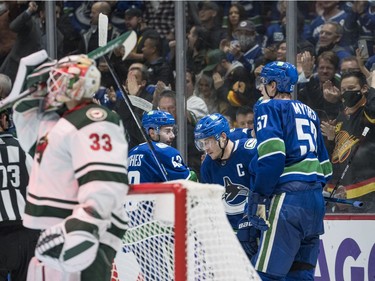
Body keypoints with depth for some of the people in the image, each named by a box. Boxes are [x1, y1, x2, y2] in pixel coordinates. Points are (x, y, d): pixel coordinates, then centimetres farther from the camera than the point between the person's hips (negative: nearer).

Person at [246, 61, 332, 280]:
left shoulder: (269, 108, 0)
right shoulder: (309, 112, 23)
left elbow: (272, 155, -15)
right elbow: (325, 165, 24)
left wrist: (259, 196, -13)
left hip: (288, 198, -8)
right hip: (315, 200, 8)